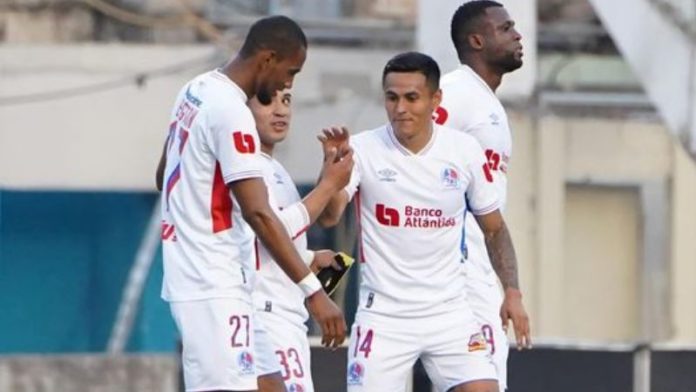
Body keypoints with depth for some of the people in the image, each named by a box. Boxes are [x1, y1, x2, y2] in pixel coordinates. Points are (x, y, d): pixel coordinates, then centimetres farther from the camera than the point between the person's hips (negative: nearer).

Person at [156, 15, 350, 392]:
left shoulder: (196, 91, 10)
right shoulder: (231, 112, -19)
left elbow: (164, 175, 25)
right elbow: (258, 213, -26)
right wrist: (312, 290, -28)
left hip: (189, 274, 10)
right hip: (214, 286, -10)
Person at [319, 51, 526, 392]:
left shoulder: (465, 151, 0)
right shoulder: (364, 150, -8)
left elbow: (494, 229, 11)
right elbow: (328, 217, -21)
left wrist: (511, 290, 0)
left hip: (449, 312, 2)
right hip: (383, 312, -2)